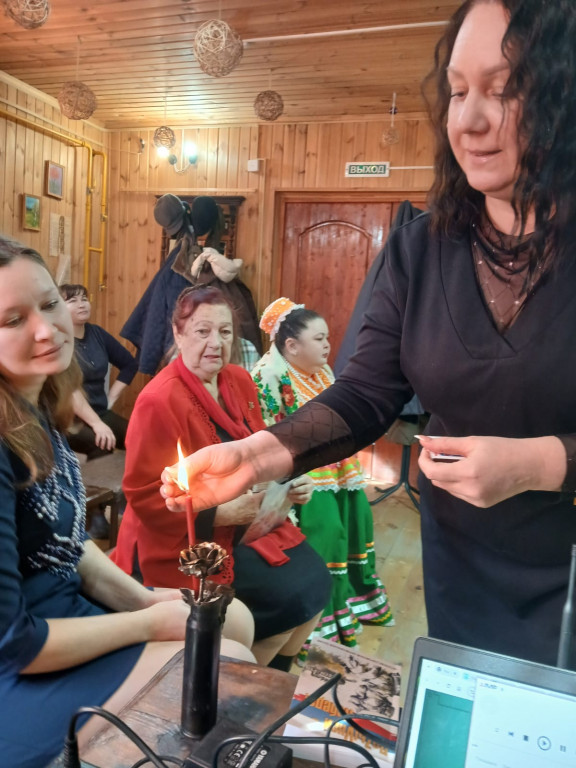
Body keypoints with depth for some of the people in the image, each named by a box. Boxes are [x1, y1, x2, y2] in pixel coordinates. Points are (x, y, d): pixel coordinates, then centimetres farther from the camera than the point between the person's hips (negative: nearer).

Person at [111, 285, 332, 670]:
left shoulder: (241, 381, 2)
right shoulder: (159, 400, -21)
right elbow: (145, 497, -19)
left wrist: (289, 482, -5)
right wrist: (222, 513, -23)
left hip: (251, 521, 8)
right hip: (184, 541, -7)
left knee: (317, 581, -1)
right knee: (290, 599, -15)